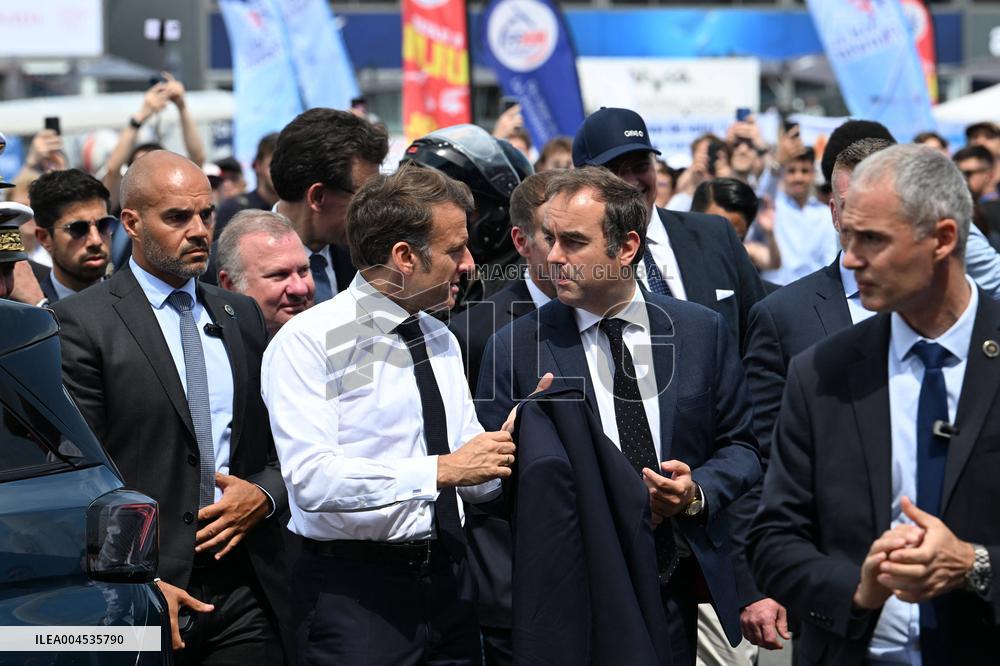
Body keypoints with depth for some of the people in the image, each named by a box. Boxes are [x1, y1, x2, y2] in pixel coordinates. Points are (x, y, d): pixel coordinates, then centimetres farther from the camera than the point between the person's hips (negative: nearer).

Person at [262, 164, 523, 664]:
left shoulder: (440, 341, 15)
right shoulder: (310, 341, -9)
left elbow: (476, 483, 15)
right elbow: (311, 479, -22)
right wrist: (441, 471, -23)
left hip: (448, 584, 7)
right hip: (354, 590, -7)